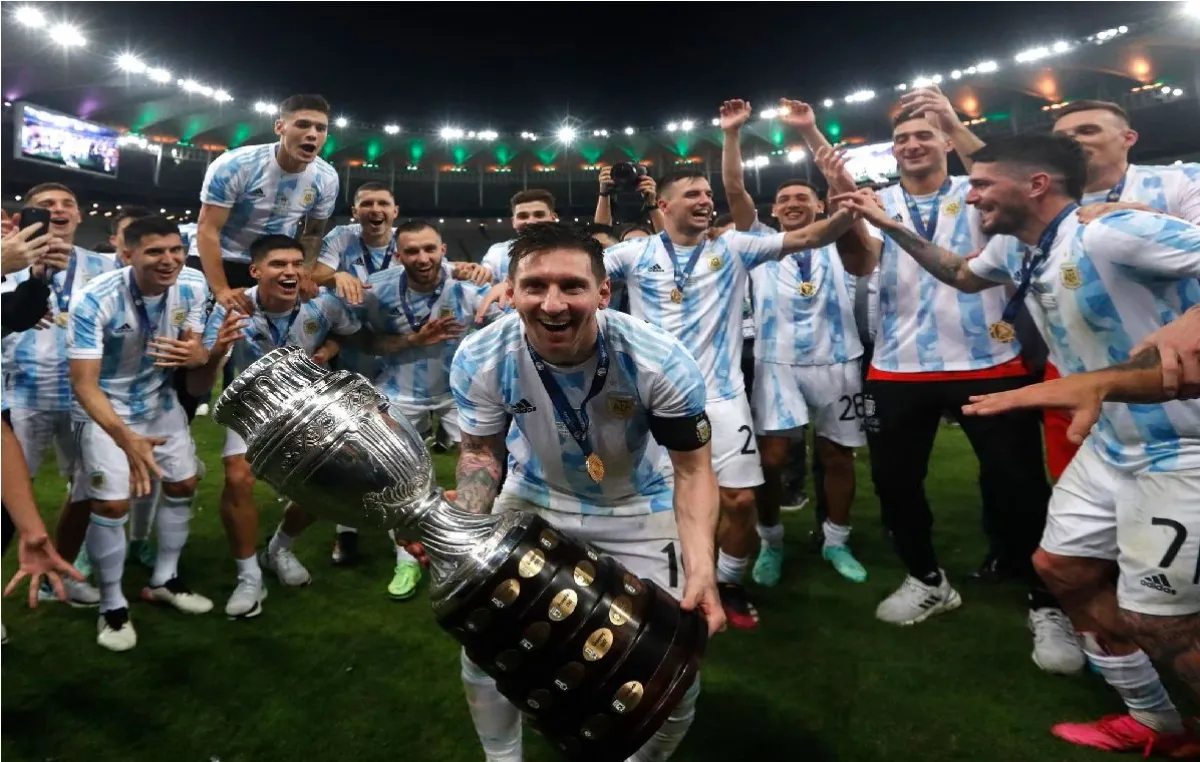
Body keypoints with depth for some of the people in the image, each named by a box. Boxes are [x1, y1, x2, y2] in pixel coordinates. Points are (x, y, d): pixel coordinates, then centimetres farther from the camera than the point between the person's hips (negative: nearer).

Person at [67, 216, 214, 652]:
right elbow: (83, 383, -31)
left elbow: (196, 350, -4)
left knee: (184, 484, 11)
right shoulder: (95, 300, -30)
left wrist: (194, 355, -32)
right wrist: (127, 440, -46)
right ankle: (112, 606, 10)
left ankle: (164, 581, 31)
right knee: (112, 503, -12)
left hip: (160, 400, 6)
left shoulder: (193, 287, -16)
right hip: (103, 407, -5)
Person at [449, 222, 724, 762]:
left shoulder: (662, 363, -30)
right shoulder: (479, 360, -24)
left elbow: (692, 469, -20)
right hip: (532, 496, 2)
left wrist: (701, 569, -36)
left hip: (638, 506, -1)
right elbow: (480, 450, -6)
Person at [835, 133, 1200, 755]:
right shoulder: (1012, 248, 3)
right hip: (1113, 442, 10)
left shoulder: (1112, 234, -25)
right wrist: (889, 225, 19)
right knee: (1060, 568, 16)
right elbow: (962, 275, 25)